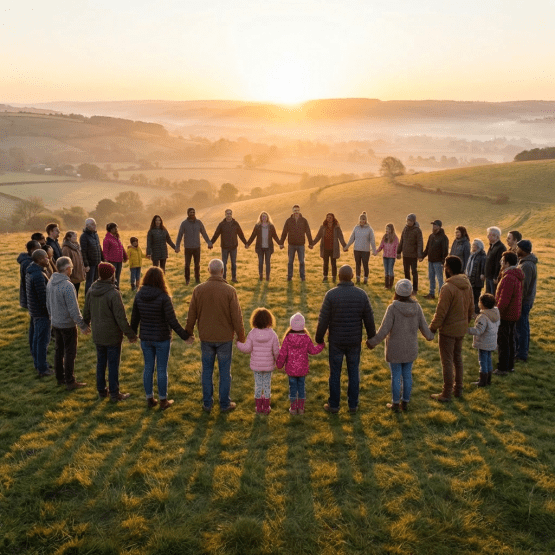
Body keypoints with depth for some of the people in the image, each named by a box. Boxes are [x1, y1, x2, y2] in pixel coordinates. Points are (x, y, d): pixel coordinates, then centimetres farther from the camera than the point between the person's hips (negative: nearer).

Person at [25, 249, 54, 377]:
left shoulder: (30, 271, 6)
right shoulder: (38, 275, -26)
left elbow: (27, 293, 16)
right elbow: (43, 298, -25)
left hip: (33, 310, 10)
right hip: (41, 312, -10)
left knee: (37, 338, 20)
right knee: (43, 340, -1)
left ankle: (37, 363, 33)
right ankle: (42, 369, 7)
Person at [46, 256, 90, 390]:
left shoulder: (50, 283, 0)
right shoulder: (67, 286, -26)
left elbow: (48, 304, 11)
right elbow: (74, 309, -24)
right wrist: (83, 325, -15)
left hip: (55, 324, 8)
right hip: (68, 325, -8)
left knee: (59, 351, 19)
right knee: (70, 353, 4)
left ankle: (60, 378, 30)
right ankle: (70, 382, 12)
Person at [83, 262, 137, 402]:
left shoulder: (91, 291, -3)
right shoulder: (113, 294, -23)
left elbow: (86, 312, 11)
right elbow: (121, 318, -21)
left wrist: (85, 325, 30)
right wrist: (131, 335, -12)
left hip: (97, 335, 6)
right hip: (112, 336, -6)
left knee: (100, 363, 19)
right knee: (113, 365, 6)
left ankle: (101, 390, 30)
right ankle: (114, 394, 16)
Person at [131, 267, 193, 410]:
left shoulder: (139, 296, -5)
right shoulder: (163, 297, -20)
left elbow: (134, 318, 4)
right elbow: (172, 321, -18)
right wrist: (185, 336, -9)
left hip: (145, 338, 4)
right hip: (162, 339, -4)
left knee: (148, 368, 16)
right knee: (162, 370, 8)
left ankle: (149, 399, 26)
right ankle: (163, 401, 20)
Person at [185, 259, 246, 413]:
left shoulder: (198, 290, -6)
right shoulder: (229, 290, -14)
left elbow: (192, 315, 2)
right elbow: (236, 316, -10)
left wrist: (188, 332, 16)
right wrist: (240, 335, 3)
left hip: (206, 338, 2)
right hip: (225, 337, -2)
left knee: (207, 370, 14)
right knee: (225, 371, 10)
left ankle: (207, 403, 22)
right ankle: (225, 404, 19)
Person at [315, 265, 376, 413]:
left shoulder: (331, 294, -16)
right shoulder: (361, 294, -9)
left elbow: (323, 320, -13)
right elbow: (369, 319, -3)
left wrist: (319, 338, 2)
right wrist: (371, 337, 11)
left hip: (336, 341, -2)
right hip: (354, 341, 2)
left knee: (335, 373, 10)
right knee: (353, 372, 14)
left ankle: (333, 405, 20)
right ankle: (353, 404, 24)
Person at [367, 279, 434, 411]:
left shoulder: (393, 308, -21)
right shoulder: (416, 307, -9)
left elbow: (384, 330, -20)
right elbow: (424, 327, -1)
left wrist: (373, 342, -7)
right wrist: (430, 336, 20)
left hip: (395, 349, -3)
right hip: (410, 348, 4)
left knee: (396, 376, 9)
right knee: (407, 375, 15)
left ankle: (395, 404, 21)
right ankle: (405, 403, 26)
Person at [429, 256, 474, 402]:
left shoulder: (448, 288, -25)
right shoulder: (467, 285, 0)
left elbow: (441, 312, -22)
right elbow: (471, 308, 10)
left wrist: (432, 328, -10)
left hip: (448, 330, -8)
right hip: (462, 329, 8)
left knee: (447, 361, 3)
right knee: (458, 358, 21)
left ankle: (446, 393, 12)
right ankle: (458, 388, 32)